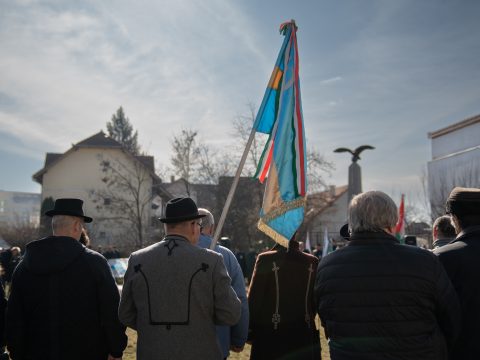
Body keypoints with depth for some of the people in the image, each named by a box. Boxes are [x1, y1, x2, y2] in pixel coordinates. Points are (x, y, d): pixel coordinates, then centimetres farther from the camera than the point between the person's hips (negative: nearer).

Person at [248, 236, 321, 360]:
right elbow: (315, 300, 6)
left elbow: (254, 299, -9)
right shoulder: (312, 262, -2)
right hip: (303, 334, 3)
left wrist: (250, 331, 0)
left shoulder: (265, 259, -12)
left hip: (271, 335, -3)